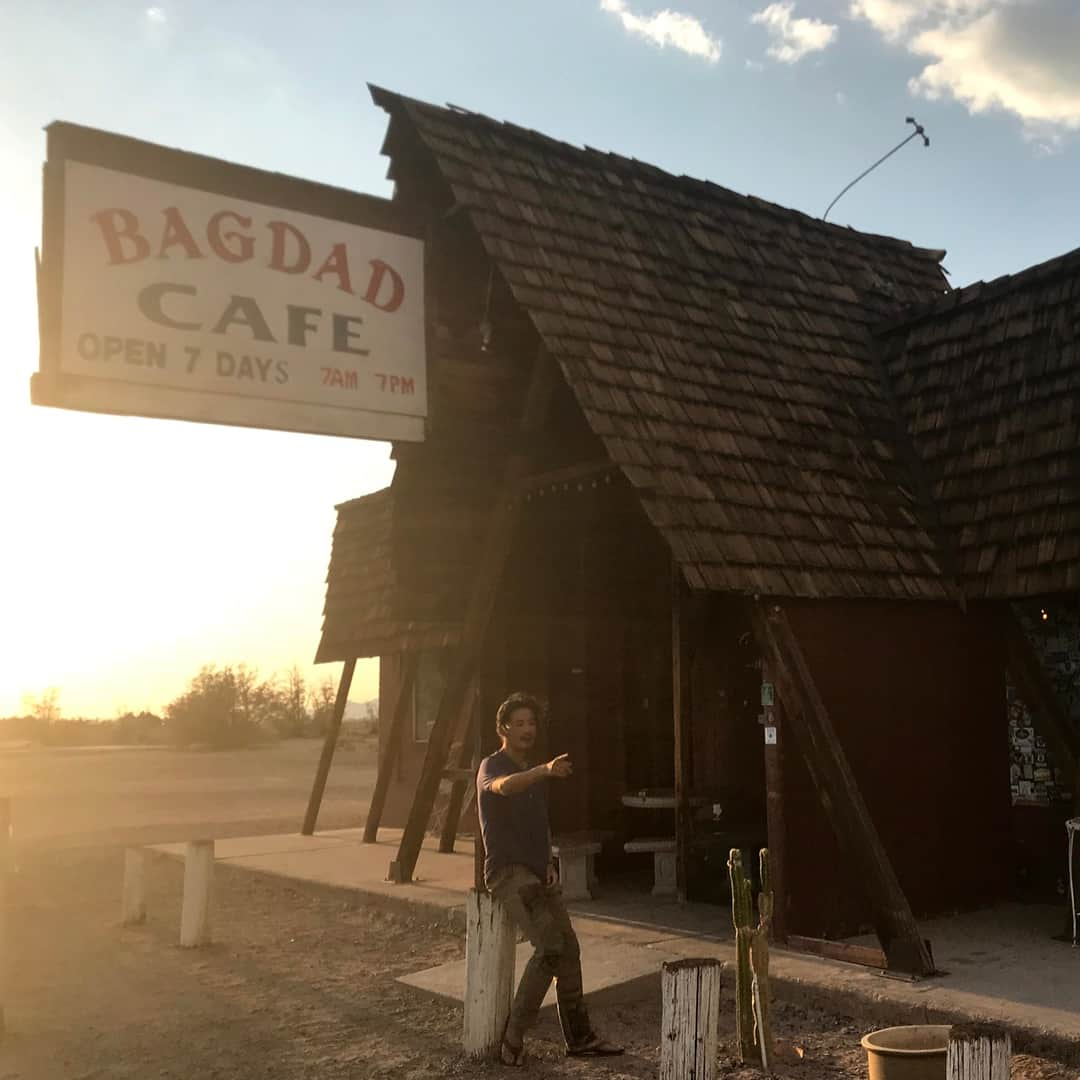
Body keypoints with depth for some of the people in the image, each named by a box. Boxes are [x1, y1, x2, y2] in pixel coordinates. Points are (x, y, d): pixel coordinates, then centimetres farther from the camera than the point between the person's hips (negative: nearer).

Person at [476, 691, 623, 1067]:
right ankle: (514, 1034, -8)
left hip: (538, 873, 8)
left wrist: (549, 863, 9)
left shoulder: (535, 774, 15)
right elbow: (504, 786, -36)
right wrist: (545, 770, -55)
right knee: (549, 947, -20)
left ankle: (579, 1038, 17)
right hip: (507, 871, -8)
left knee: (569, 949, 6)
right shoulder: (492, 766, -10)